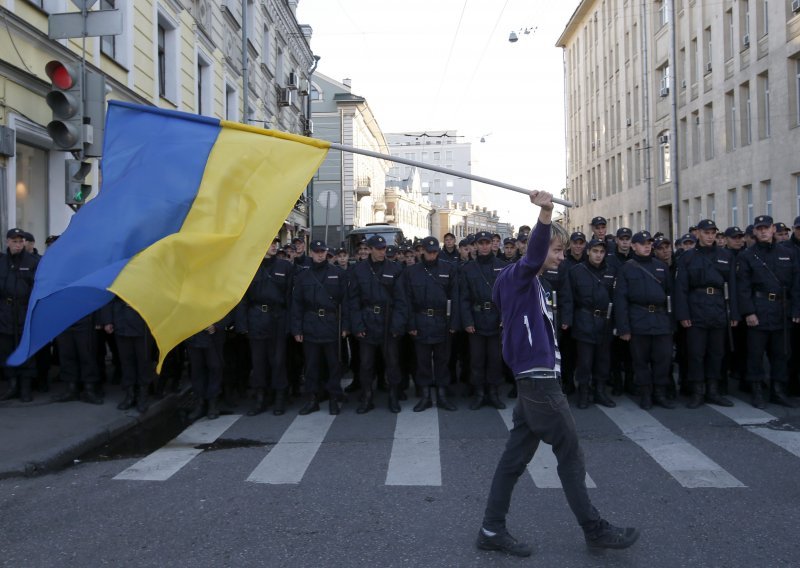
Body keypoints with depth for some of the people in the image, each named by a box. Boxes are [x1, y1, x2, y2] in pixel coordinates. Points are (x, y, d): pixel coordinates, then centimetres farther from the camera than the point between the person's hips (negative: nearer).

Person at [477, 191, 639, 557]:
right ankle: (594, 530, 18)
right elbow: (533, 253, -34)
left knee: (516, 456, 11)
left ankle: (492, 530, 17)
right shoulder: (519, 274, -11)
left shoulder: (528, 282, 18)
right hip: (539, 381, -10)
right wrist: (545, 213, -48)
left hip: (535, 380, 10)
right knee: (571, 456, 3)